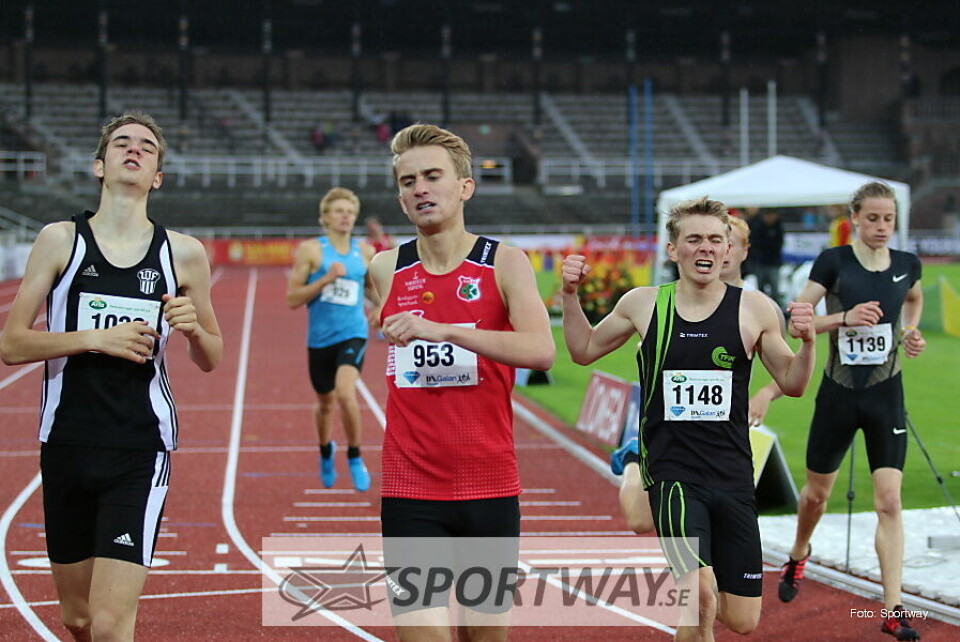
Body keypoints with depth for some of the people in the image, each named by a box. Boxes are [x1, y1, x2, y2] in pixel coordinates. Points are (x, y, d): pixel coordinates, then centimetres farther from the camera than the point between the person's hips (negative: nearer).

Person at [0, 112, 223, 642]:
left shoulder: (183, 254, 4)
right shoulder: (60, 240, 2)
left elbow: (210, 360, 14)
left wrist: (193, 327, -8)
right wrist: (97, 338, -14)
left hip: (140, 450, -1)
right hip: (67, 444, 1)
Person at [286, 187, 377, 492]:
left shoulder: (365, 252, 3)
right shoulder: (310, 250, -5)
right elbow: (293, 299, -8)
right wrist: (326, 279, -19)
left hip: (353, 333, 0)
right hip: (320, 338, 0)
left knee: (345, 392, -25)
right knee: (325, 401, 17)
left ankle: (355, 458, -5)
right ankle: (326, 452, 48)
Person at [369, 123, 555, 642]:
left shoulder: (504, 263, -3)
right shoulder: (386, 270, 6)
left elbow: (542, 350, -21)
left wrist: (444, 331, -28)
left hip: (489, 487, -1)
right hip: (410, 492, 1)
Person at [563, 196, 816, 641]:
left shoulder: (754, 310, -1)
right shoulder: (643, 305, 1)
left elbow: (791, 384, 8)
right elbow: (584, 350, 17)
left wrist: (807, 341, -10)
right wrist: (570, 295, 3)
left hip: (733, 478, 2)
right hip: (673, 475, -2)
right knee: (702, 602, -24)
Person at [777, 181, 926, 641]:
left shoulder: (907, 265, 1)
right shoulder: (833, 262, -9)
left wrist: (911, 331, 6)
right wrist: (844, 317, -24)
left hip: (886, 396, 1)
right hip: (839, 394, -1)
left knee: (889, 502, -8)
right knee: (817, 492, 15)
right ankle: (798, 558, 47)